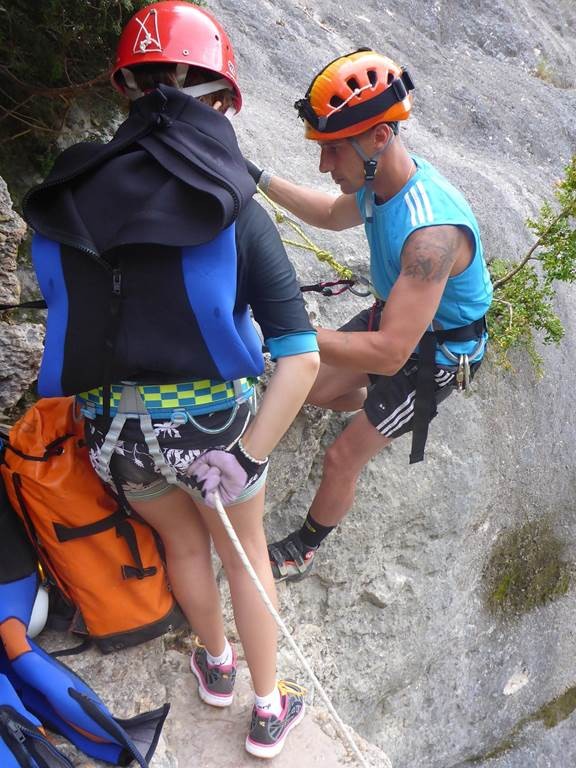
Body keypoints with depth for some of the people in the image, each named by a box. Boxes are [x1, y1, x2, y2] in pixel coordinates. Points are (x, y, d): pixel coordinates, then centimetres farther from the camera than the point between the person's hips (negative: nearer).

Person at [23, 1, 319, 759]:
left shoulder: (61, 204, -7)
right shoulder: (235, 212, -14)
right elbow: (301, 359, -18)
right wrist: (241, 459, -13)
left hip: (112, 432, 3)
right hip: (211, 424, -2)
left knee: (183, 542, 30)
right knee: (245, 550, 25)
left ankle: (217, 667, 55)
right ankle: (269, 711, 41)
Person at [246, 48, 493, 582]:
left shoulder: (431, 231, -41)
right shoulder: (384, 178, -13)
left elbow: (389, 353, -41)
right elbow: (333, 215, 11)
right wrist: (260, 180, 3)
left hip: (435, 355, -7)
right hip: (393, 315, 8)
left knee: (343, 457, 0)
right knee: (318, 391, 16)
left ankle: (304, 549, 26)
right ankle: (383, 408, 45)